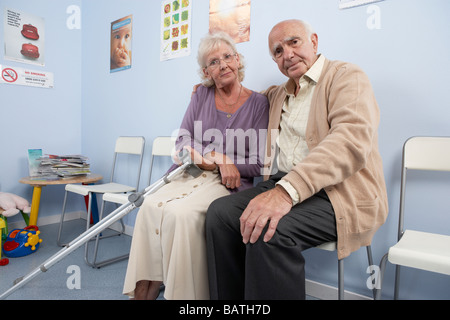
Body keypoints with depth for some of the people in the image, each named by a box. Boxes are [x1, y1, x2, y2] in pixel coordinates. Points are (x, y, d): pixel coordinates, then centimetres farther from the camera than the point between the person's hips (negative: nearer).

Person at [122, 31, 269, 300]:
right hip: (191, 176, 3)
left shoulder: (258, 103, 3)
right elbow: (182, 143, 7)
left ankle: (181, 293, -13)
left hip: (228, 184, -3)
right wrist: (219, 159, -9)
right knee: (151, 205, -26)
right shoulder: (202, 96, 13)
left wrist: (211, 157, -8)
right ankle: (144, 290, -14)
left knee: (180, 213, -31)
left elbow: (260, 164, -2)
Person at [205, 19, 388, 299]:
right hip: (283, 185, 7)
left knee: (269, 230, -33)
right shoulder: (279, 94, 22)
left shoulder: (346, 76, 0)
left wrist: (288, 190, -31)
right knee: (220, 212, -17)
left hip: (339, 191, -6)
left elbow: (352, 139, -19)